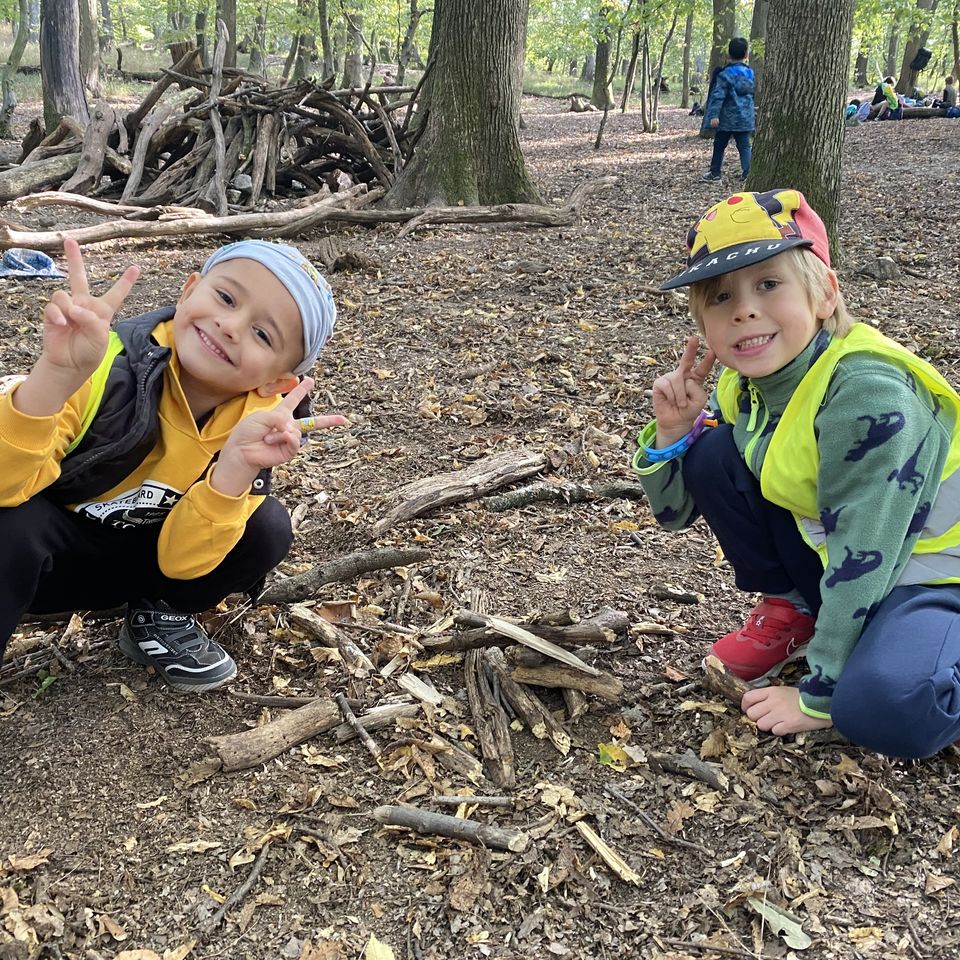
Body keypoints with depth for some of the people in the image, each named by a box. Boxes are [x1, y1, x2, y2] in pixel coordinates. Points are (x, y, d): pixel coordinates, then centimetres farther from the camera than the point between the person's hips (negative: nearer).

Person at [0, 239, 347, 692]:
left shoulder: (254, 423, -16)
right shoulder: (111, 364, -29)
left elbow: (180, 561, -21)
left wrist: (236, 468, -38)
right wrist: (57, 374, -56)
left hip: (142, 563, 4)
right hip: (42, 556, -3)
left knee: (267, 527, -16)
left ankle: (158, 618, 6)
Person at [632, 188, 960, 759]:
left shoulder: (867, 393, -30)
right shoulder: (746, 382, -6)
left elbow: (861, 559, -27)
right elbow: (674, 511, 3)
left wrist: (819, 696, -19)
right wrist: (672, 429, -16)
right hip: (838, 567, 7)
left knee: (883, 713, -37)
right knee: (712, 454, -10)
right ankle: (792, 612, 8)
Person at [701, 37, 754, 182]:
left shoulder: (725, 74, -10)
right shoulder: (750, 73, 5)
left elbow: (718, 96, -16)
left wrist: (714, 115, -18)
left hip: (727, 118, -3)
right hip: (746, 118, 4)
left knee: (719, 145, 11)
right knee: (744, 146, 5)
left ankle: (714, 172, 18)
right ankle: (748, 173, -6)